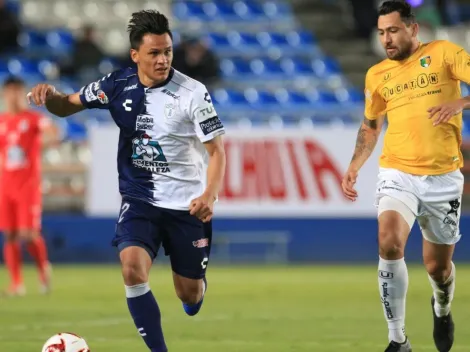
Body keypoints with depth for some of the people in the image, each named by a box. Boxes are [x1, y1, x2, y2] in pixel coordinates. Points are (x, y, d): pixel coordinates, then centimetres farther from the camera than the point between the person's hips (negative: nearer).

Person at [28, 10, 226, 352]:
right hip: (139, 199, 2)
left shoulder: (192, 92, -16)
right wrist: (50, 95, -18)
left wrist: (210, 195, -30)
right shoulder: (118, 85, -6)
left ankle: (198, 285, 48)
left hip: (188, 204, -2)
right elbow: (67, 106, 6)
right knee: (133, 267, -26)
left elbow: (216, 151, -13)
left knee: (190, 295, 8)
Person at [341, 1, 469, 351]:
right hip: (397, 174, 2)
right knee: (390, 244, -25)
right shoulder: (377, 74, 9)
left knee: (438, 265, 10)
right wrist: (355, 166, 10)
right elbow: (371, 126, 22)